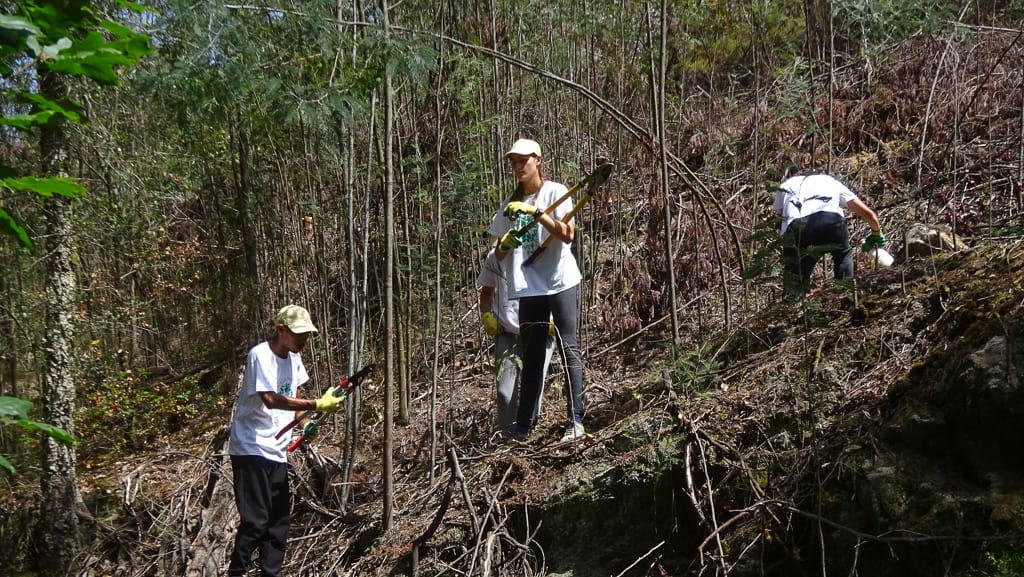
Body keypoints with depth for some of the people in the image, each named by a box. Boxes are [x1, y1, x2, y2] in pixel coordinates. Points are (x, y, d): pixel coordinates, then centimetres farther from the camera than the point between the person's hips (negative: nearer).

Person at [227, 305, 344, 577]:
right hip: (251, 449, -8)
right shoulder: (260, 355, -18)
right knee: (255, 521, -9)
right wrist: (317, 405, -35)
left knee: (279, 519, 9)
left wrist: (304, 424, 3)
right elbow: (271, 400, -29)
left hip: (277, 451, 8)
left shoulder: (294, 358, 7)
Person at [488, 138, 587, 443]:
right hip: (528, 288, 5)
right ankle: (523, 427, 10)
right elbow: (498, 255, 13)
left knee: (568, 349, -8)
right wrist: (505, 243, -10)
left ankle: (576, 420, -9)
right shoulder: (511, 203, 13)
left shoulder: (555, 192, -1)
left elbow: (568, 235, -14)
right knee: (531, 357, 8)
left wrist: (536, 212, -21)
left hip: (560, 282, -5)